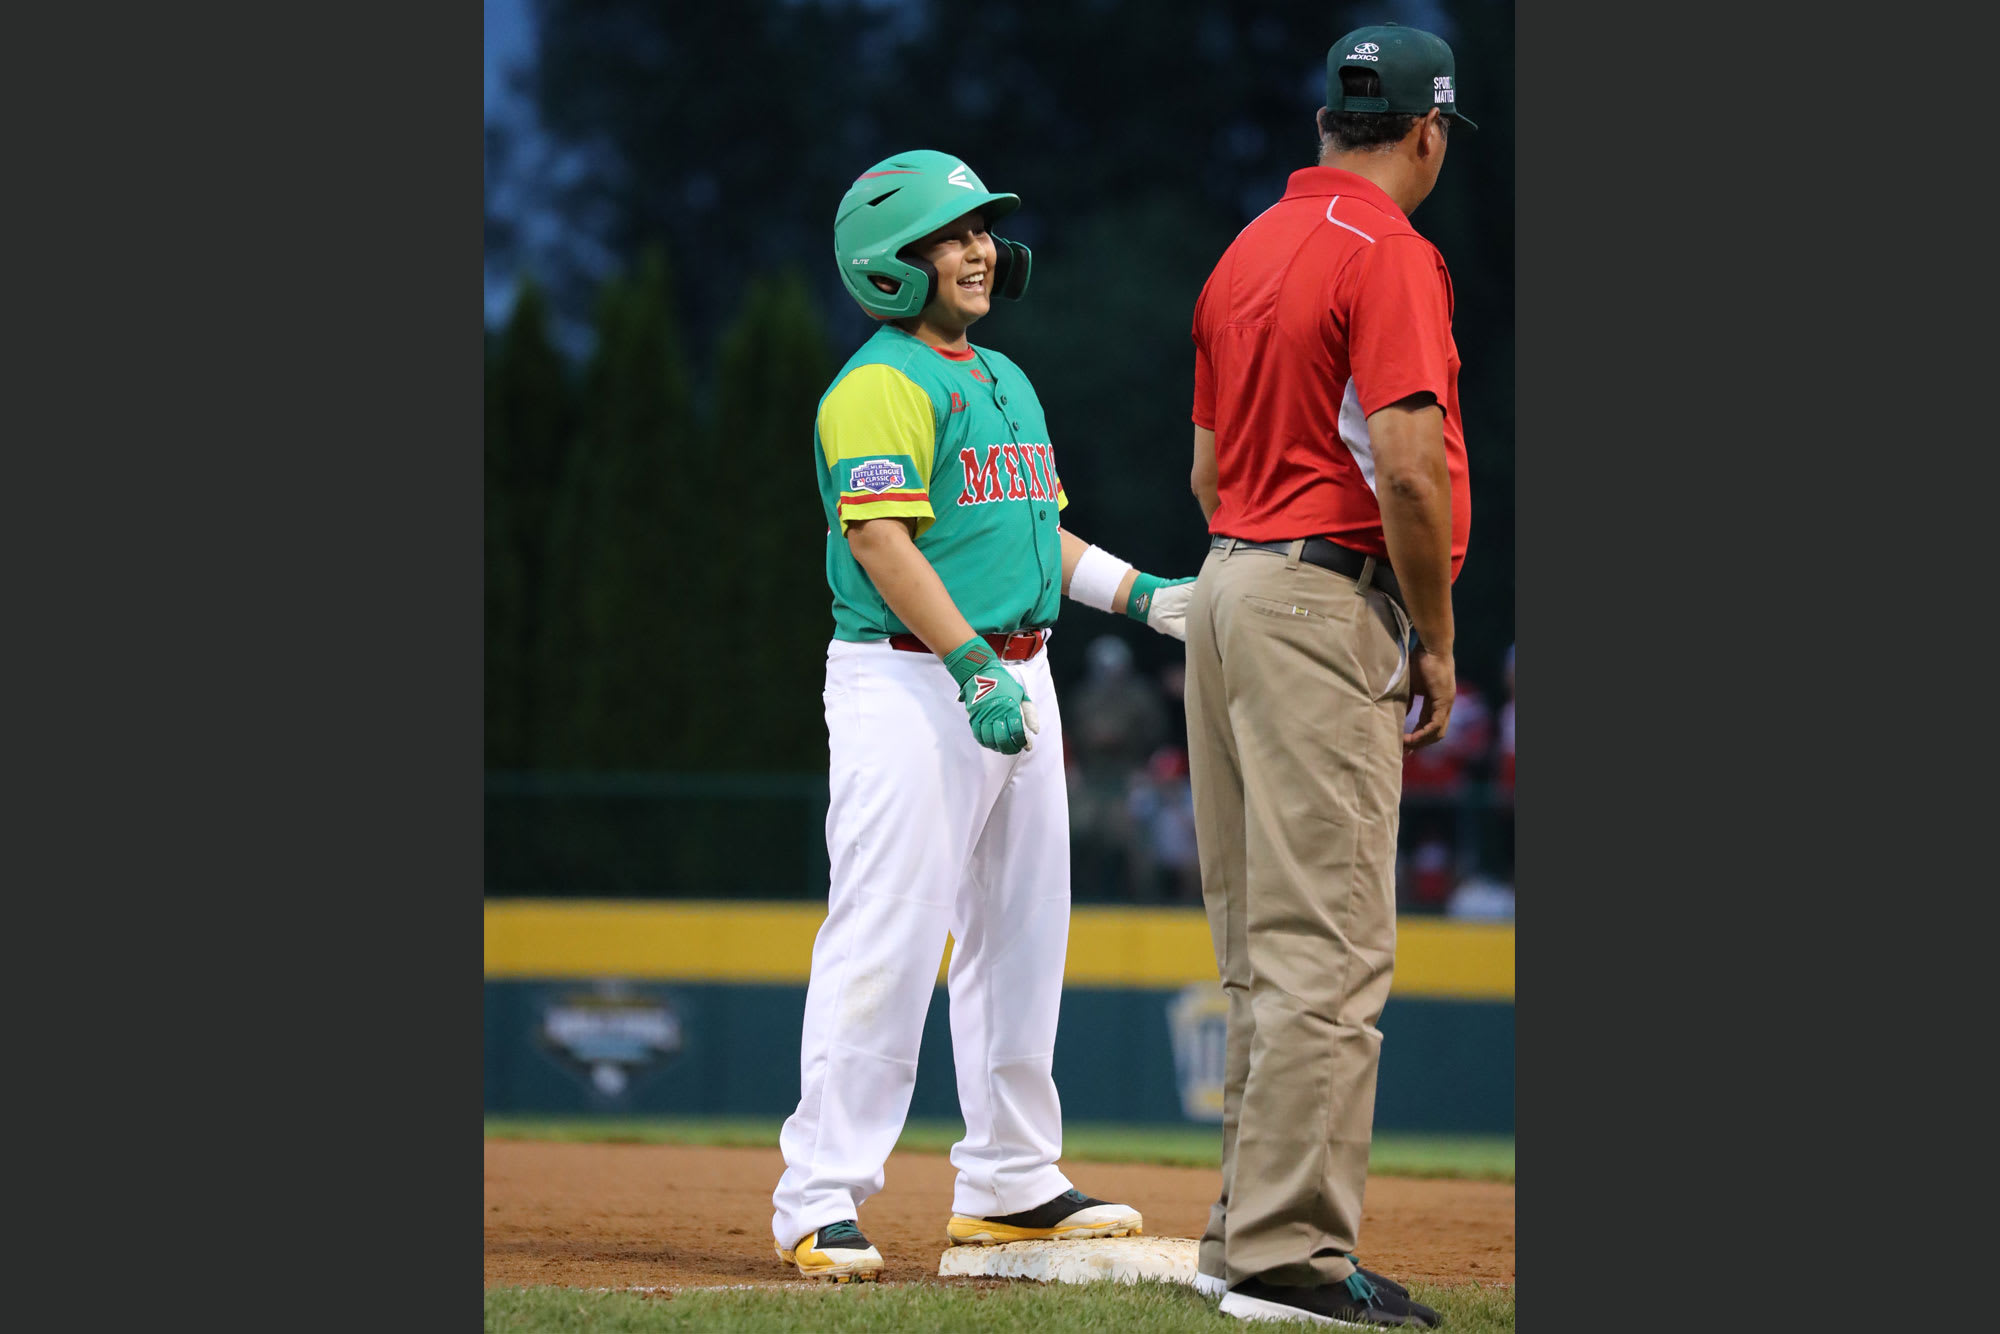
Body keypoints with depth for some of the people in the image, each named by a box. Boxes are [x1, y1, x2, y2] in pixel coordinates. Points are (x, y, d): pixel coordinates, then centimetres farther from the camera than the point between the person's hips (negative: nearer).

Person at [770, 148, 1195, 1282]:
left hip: (1016, 676, 9)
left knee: (1021, 935, 13)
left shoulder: (1005, 380, 18)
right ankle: (821, 1201, -11)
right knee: (890, 940, -12)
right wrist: (975, 671, -27)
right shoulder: (882, 383, -11)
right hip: (910, 681, -9)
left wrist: (1143, 594, 13)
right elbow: (881, 540, -20)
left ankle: (1012, 1185, 22)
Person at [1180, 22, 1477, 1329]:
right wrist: (1435, 636, -9)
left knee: (1267, 948, 14)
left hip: (1227, 583, 9)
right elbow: (1405, 464, -19)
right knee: (1330, 949, -10)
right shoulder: (1390, 254, -11)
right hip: (1326, 602, -9)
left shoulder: (1247, 252, 15)